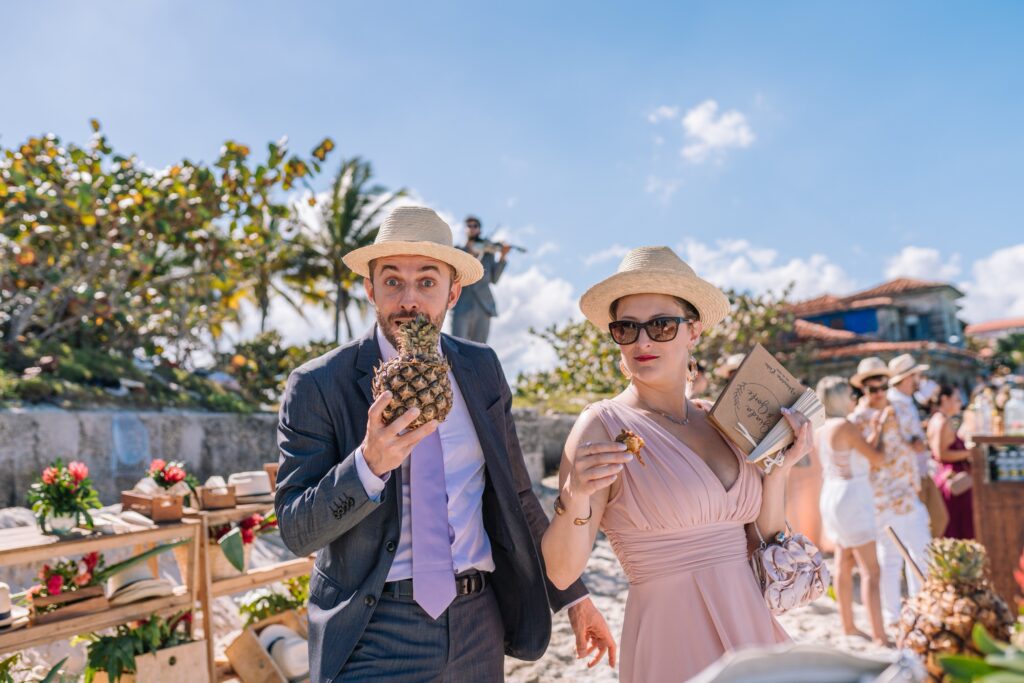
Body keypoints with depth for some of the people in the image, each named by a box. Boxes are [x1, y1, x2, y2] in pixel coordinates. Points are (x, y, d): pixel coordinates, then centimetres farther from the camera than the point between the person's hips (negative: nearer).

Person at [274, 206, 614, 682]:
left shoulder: (482, 370, 1)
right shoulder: (318, 387, -10)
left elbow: (514, 494, 9)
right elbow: (297, 531, -11)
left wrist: (573, 595, 11)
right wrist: (369, 464, -29)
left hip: (477, 624, 4)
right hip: (374, 631, -3)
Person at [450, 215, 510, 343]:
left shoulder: (488, 253, 16)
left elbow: (494, 279, 7)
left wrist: (502, 257, -3)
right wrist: (468, 253, -12)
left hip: (483, 306, 2)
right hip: (462, 305, -2)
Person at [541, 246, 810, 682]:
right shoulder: (603, 426, -12)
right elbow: (562, 573, -16)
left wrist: (778, 471, -4)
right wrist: (575, 500, -33)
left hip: (754, 630, 6)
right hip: (675, 638, -5)